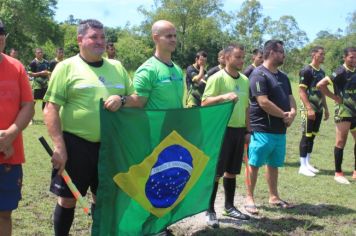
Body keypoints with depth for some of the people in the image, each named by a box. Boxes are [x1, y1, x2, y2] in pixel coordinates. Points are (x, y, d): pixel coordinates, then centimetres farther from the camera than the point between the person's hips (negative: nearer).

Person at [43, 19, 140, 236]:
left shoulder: (117, 67, 10)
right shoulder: (67, 67, -4)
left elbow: (138, 100, 12)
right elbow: (51, 108, -8)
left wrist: (122, 100, -11)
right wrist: (59, 146, -15)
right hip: (75, 144, -4)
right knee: (68, 199, 6)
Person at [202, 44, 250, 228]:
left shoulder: (245, 80, 11)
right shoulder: (217, 78, -10)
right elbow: (204, 102, -15)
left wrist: (247, 130, 15)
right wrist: (223, 96, -30)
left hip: (239, 130, 6)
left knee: (232, 171, 14)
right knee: (215, 172, 0)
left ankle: (229, 206, 26)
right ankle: (210, 210, 10)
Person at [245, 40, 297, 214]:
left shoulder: (283, 76, 15)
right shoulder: (259, 74, -13)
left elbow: (290, 97, 16)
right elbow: (263, 102, -20)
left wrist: (292, 112, -7)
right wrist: (284, 115, -12)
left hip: (280, 130, 8)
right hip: (262, 129, -8)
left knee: (274, 164, 16)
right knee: (254, 164, 1)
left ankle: (274, 197, 26)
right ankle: (249, 198, 10)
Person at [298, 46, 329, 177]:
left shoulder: (321, 72, 13)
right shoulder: (306, 71, -12)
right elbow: (301, 91, -16)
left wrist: (326, 109, 17)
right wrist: (309, 109, -22)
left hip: (318, 110, 8)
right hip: (309, 109, -8)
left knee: (312, 136, 11)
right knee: (306, 136, -4)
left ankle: (307, 163, 19)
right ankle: (303, 166, 1)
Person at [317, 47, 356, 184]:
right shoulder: (341, 72, -12)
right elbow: (320, 85, -19)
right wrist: (335, 97, -13)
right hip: (343, 110, -7)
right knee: (341, 141, -2)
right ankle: (338, 173, 7)